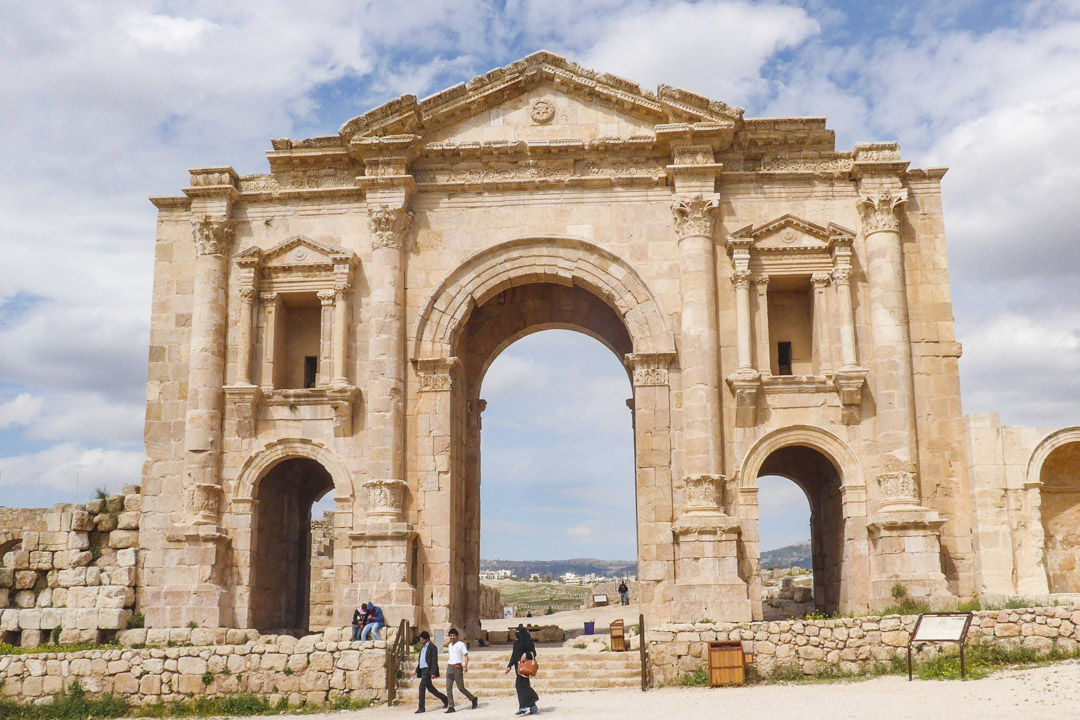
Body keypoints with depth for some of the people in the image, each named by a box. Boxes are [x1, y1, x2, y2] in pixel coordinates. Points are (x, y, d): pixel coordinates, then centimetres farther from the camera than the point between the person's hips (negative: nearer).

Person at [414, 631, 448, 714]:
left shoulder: (432, 647, -10)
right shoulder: (422, 647, 17)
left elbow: (434, 661, -14)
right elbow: (420, 660, 22)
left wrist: (433, 673, -20)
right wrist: (417, 671, 17)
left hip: (428, 670, -9)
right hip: (423, 670, 9)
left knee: (422, 687, -13)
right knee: (430, 688, 13)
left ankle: (421, 708, -8)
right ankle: (445, 699, 25)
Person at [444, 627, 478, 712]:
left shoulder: (461, 644, -4)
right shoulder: (450, 645, 16)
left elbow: (466, 656, -9)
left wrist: (465, 666, -23)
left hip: (457, 668, -6)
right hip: (449, 668, 6)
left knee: (461, 688, -4)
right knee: (448, 688, -2)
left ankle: (473, 699, 15)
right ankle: (450, 706, -1)